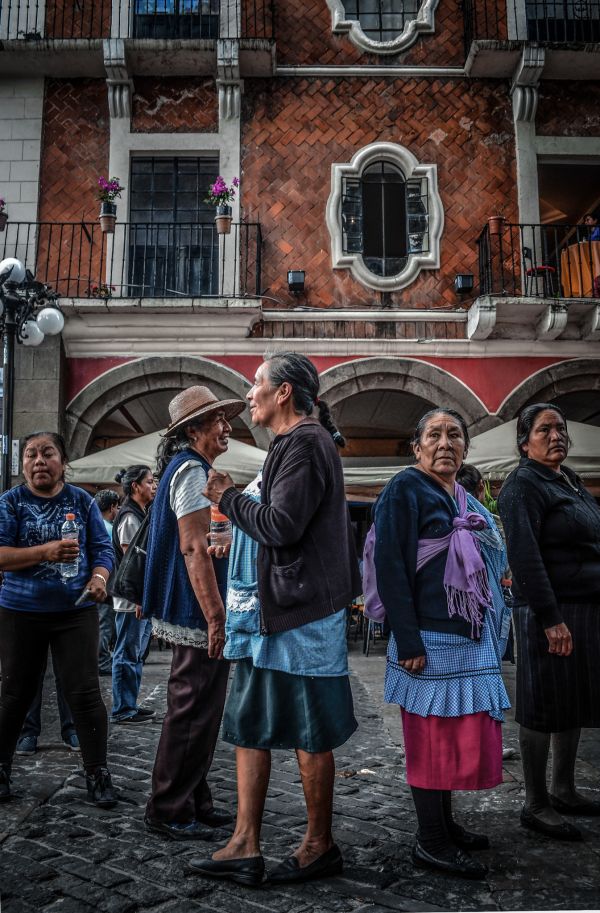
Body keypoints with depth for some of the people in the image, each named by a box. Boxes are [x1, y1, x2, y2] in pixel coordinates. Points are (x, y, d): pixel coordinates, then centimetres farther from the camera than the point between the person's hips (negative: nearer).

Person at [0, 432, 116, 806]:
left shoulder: (82, 501, 3)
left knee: (85, 692, 0)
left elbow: (103, 547, 2)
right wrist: (44, 552, -24)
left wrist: (99, 577, -18)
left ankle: (98, 775, 11)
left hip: (76, 611, 0)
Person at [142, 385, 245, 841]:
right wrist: (215, 617, -23)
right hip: (200, 614, -11)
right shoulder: (190, 469, -15)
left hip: (197, 614, 11)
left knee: (199, 710, 18)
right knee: (191, 713, -1)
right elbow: (194, 548, -23)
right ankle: (169, 812, 13)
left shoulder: (195, 470, 18)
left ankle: (194, 802, 30)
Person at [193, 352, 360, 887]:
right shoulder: (297, 442, 17)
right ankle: (246, 847, 20)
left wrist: (228, 498, -8)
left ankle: (320, 847, 22)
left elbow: (281, 525, -22)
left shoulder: (306, 443, -14)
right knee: (250, 723, 11)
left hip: (303, 608, -10)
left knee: (309, 735, 5)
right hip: (276, 606, 10)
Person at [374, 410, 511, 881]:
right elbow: (391, 567, -16)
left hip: (469, 637, 8)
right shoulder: (406, 489, -9)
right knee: (432, 737, 1)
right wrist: (408, 641, -20)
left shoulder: (466, 501, 15)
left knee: (455, 734, 15)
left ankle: (446, 824, 29)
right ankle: (430, 842, 14)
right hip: (431, 637, -8)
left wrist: (490, 633, 15)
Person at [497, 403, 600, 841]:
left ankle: (564, 790, 30)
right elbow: (525, 556, -19)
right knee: (544, 706, 0)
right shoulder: (522, 486, -10)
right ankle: (536, 805, 12)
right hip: (549, 611, -9)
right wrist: (550, 619, -23)